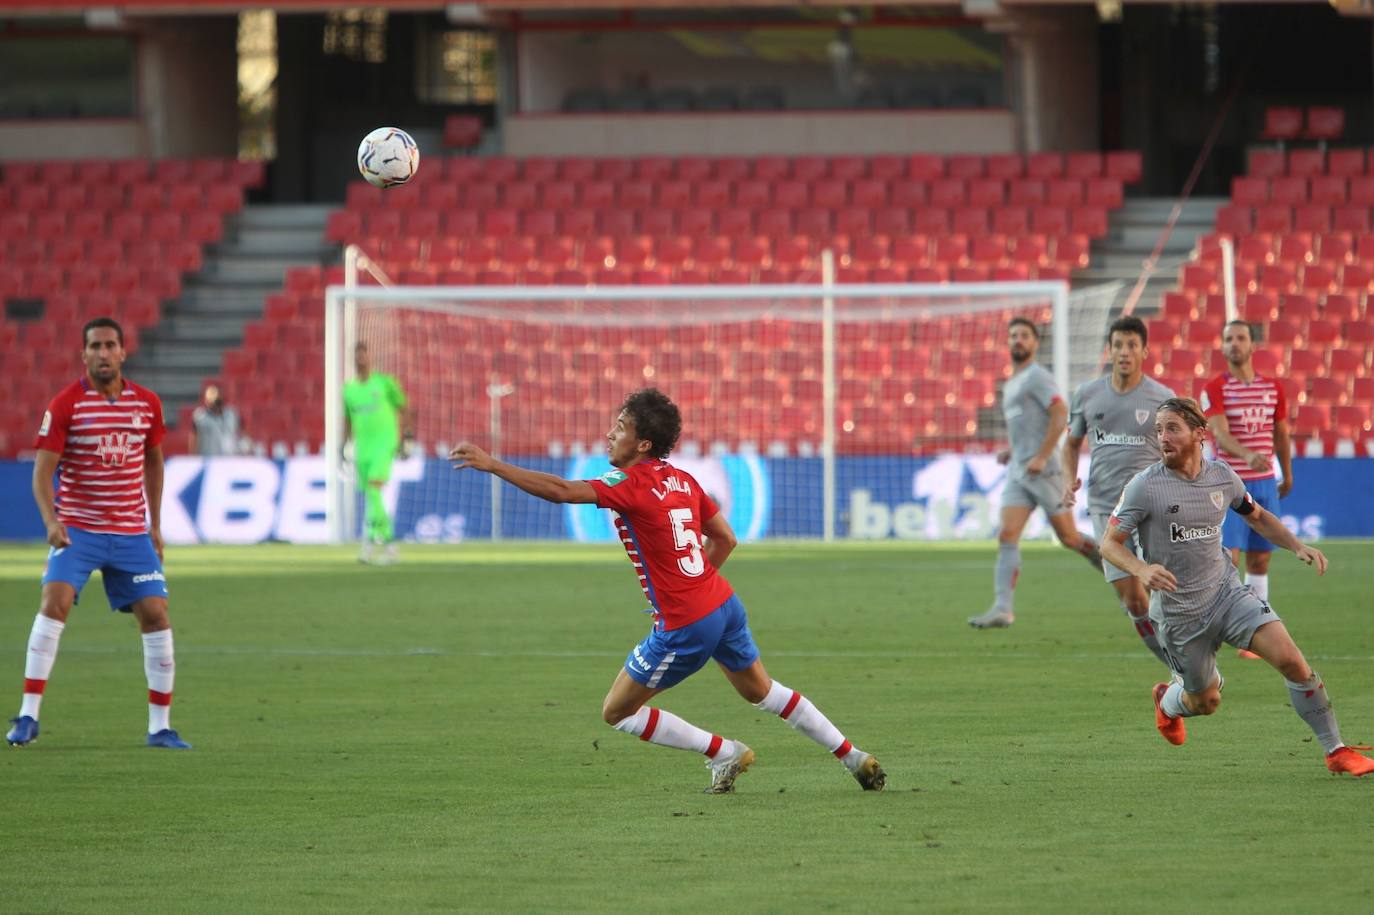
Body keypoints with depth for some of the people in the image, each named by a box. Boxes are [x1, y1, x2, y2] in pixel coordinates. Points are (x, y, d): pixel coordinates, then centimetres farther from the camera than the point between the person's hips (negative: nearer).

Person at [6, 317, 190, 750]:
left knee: (155, 614, -3)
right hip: (76, 530, -3)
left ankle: (160, 727, 8)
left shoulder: (147, 404, 3)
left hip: (132, 532, 3)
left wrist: (155, 525, 15)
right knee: (54, 602, -21)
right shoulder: (65, 405, -8)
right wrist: (51, 520, -28)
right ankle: (28, 717, -18)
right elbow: (43, 471, -11)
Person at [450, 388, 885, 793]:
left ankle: (723, 752, 6)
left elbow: (560, 491, -29)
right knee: (763, 691, 28)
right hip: (723, 605, 8)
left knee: (616, 712, 6)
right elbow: (725, 538, 16)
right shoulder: (683, 480, 8)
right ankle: (855, 758, 31)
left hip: (684, 626, -8)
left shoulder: (632, 484, -17)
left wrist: (490, 464, -27)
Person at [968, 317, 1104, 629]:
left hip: (1043, 471, -8)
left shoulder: (1036, 377, -8)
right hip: (1018, 471, 8)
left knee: (1069, 538, -1)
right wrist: (1012, 451, 15)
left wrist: (1040, 457, -21)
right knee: (1007, 536, -7)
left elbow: (1060, 414, -18)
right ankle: (1003, 609, -15)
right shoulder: (1011, 385, 21)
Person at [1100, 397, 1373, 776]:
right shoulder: (1145, 486, -15)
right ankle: (1168, 700, 49)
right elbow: (1110, 543, -10)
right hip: (1178, 613, -2)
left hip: (1227, 592, 2)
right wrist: (1142, 570, -30)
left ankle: (1336, 751, -7)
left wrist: (1298, 547, 2)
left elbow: (1257, 517, 17)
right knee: (1206, 701, 10)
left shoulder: (1222, 476, -2)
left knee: (1291, 659, -17)